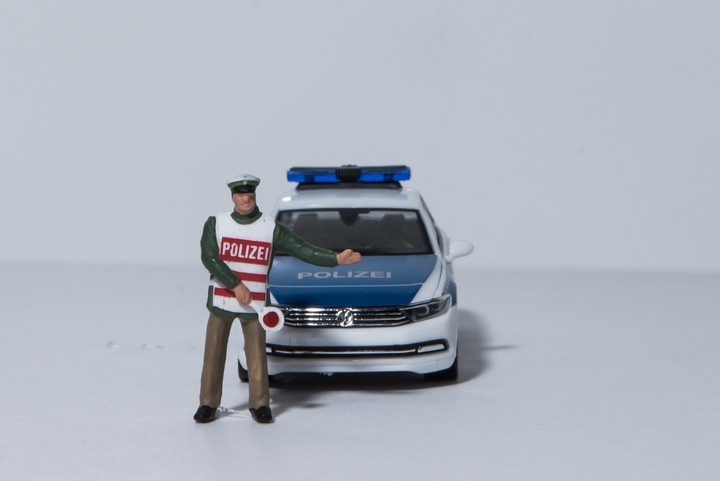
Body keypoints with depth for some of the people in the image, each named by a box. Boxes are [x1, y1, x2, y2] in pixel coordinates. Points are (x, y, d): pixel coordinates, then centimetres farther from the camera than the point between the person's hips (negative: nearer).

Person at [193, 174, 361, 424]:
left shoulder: (271, 228, 0)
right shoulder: (215, 223, 0)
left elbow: (302, 249, -6)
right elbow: (208, 257, -10)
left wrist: (336, 258, -20)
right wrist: (236, 285, -17)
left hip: (254, 303, 0)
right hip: (221, 300, 0)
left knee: (256, 354, 1)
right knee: (214, 353, 4)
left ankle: (259, 404, 11)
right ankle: (208, 403, 14)